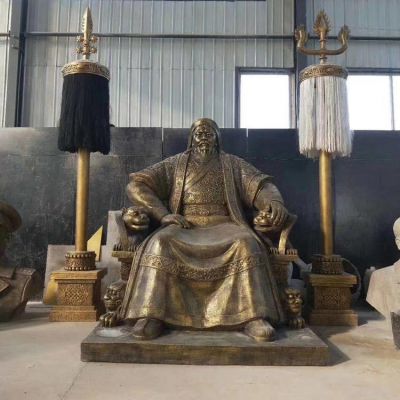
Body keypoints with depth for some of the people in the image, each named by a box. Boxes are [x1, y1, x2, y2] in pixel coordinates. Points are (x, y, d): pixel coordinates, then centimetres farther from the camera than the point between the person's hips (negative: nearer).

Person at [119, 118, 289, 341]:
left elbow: (261, 185, 8)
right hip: (184, 227, 0)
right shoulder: (176, 164, 17)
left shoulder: (232, 164, 19)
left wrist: (275, 202, -17)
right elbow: (136, 185, 9)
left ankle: (254, 317, -31)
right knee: (159, 244, -31)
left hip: (223, 226, 0)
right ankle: (151, 317, -30)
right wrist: (162, 214, -7)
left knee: (247, 245, -31)